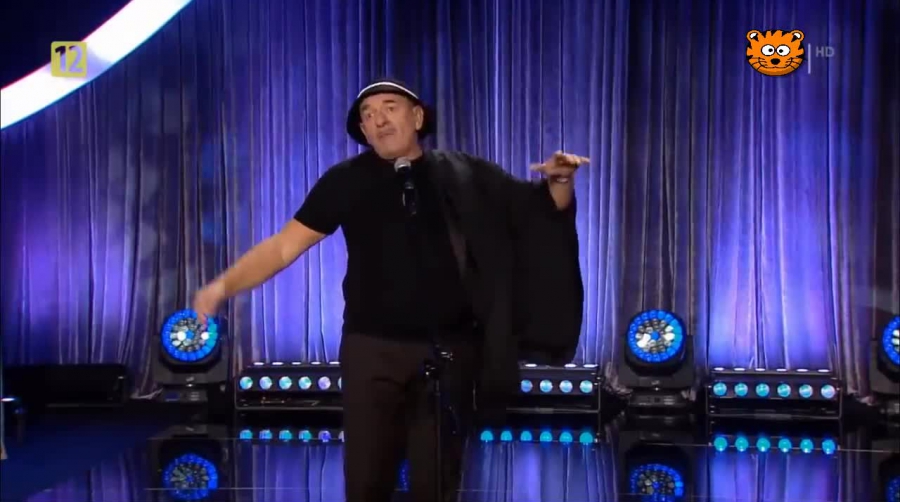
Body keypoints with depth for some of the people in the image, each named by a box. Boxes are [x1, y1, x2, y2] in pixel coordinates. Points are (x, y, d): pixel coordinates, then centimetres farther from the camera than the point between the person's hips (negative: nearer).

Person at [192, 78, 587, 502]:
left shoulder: (467, 176, 4)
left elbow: (542, 213, 8)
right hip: (373, 350, 0)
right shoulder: (347, 180, 3)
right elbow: (284, 245, 0)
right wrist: (224, 285, -13)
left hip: (450, 351, 0)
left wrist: (559, 181, -14)